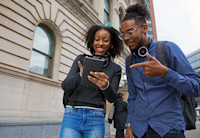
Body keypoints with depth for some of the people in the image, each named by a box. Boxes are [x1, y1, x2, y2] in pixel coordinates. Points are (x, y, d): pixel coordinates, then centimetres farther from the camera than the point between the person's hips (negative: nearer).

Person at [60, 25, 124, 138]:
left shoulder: (116, 69, 5)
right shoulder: (81, 59, 6)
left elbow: (112, 98, -3)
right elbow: (65, 85, -2)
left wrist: (105, 86, -26)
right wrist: (81, 75, -23)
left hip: (96, 120, 0)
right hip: (72, 115, 0)